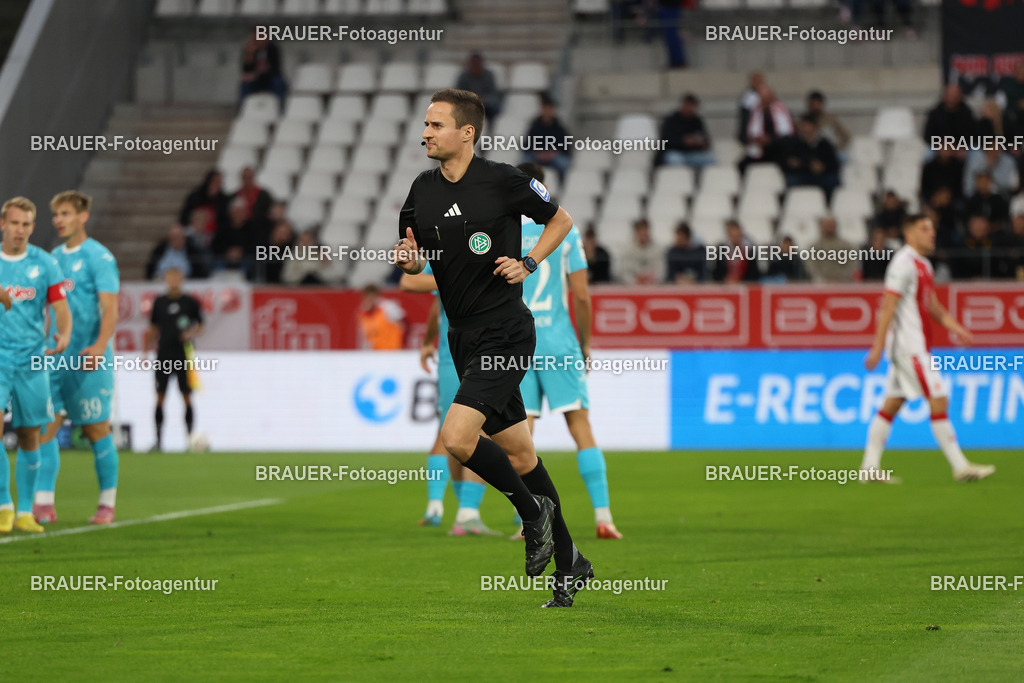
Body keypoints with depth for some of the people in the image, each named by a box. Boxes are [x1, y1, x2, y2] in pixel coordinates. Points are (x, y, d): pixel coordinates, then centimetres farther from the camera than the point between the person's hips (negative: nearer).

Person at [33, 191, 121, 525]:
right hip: (54, 358, 6)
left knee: (97, 430, 1)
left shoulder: (98, 257, -6)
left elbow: (110, 309, -14)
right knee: (44, 428, -5)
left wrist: (99, 346, -28)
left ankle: (107, 504, 12)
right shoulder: (54, 257, 14)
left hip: (89, 359, -6)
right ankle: (44, 504, -6)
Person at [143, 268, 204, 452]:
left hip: (184, 354, -2)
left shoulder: (190, 302, 2)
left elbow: (200, 326, 9)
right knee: (160, 397, -2)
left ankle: (190, 438, 4)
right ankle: (158, 440, 2)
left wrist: (192, 333, -11)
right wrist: (147, 350, 10)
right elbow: (154, 329, 15)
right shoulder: (159, 302, 8)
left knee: (187, 397, -2)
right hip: (164, 353, 2)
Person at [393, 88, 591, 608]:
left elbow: (561, 219, 4)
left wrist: (529, 263, -10)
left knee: (457, 437, -21)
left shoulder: (503, 182, -10)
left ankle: (532, 509, 3)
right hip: (463, 336, 7)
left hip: (505, 332, -7)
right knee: (518, 452, 12)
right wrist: (408, 258, -6)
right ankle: (568, 562, 22)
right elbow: (414, 262, 16)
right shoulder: (422, 190, 6)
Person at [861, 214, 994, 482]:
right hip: (909, 346, -10)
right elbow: (888, 307, -17)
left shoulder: (923, 265, 16)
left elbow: (933, 307, 22)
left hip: (917, 346, 10)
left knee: (892, 405, 9)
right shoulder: (904, 263, -14)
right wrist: (878, 347, -20)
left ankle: (870, 467, 10)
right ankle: (960, 466, -6)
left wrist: (955, 327, 8)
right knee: (938, 401, -9)